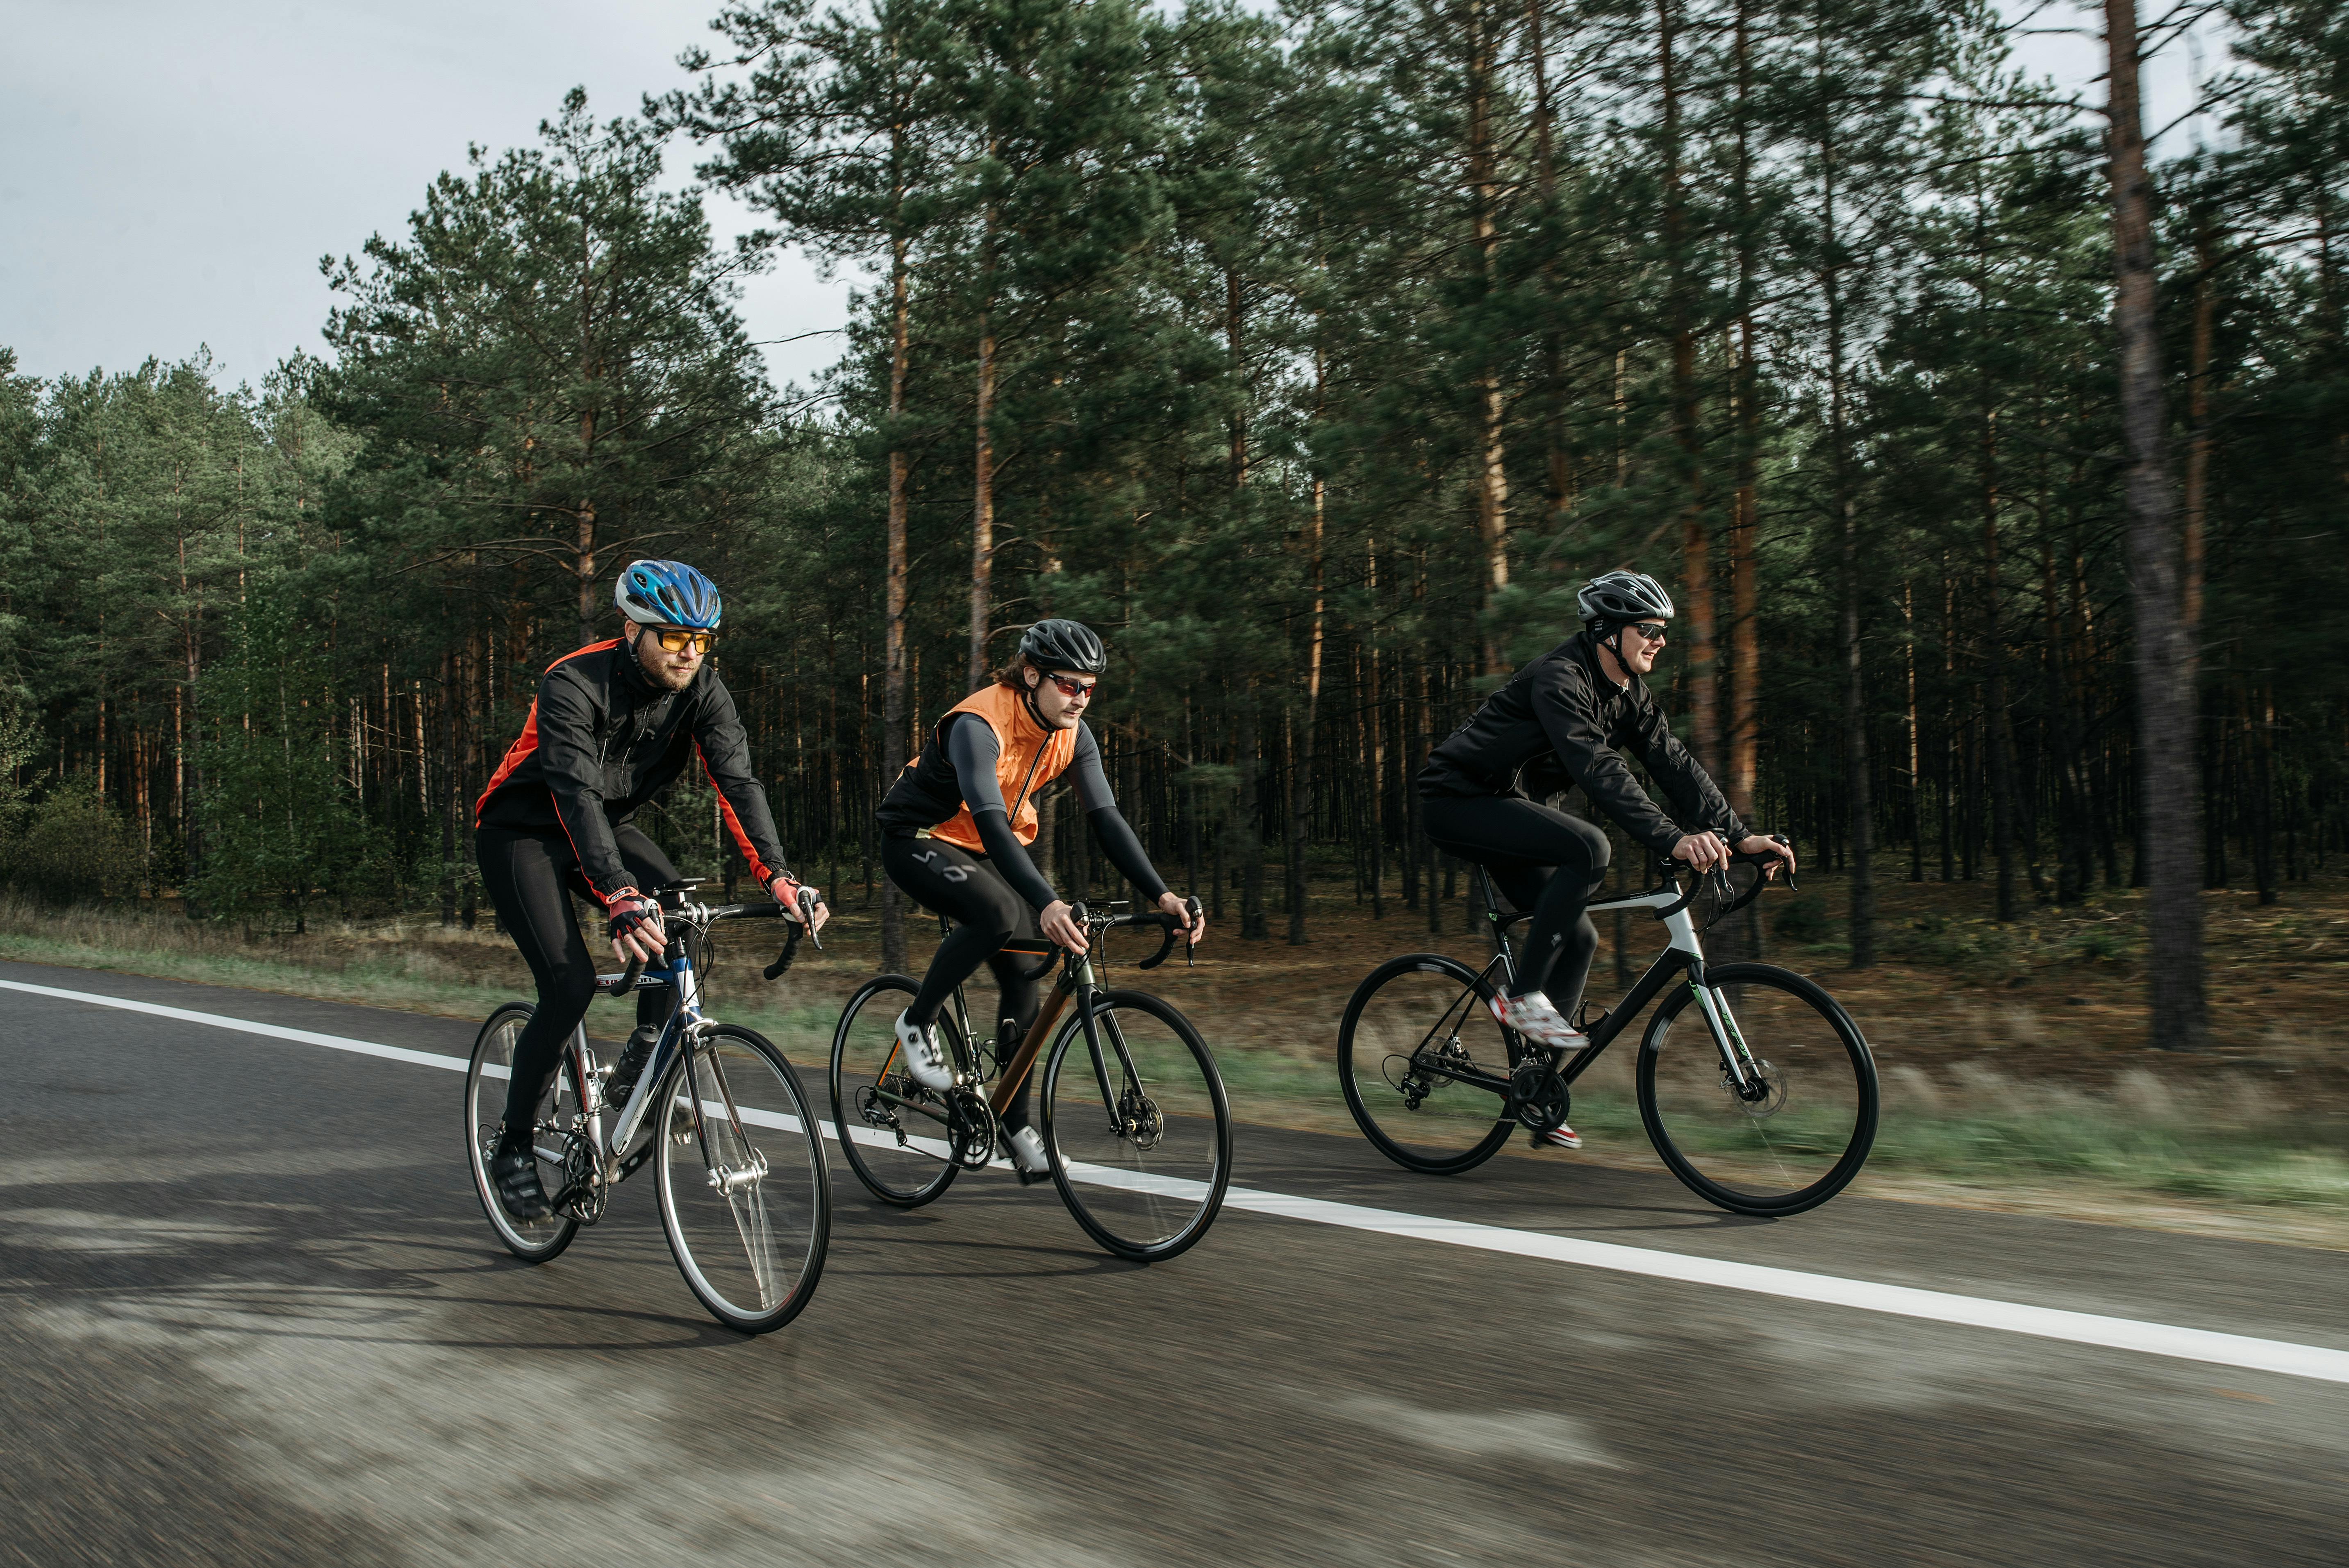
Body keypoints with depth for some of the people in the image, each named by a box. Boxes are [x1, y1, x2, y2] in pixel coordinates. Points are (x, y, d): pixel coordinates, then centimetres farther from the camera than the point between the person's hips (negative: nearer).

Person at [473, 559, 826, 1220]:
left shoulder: (702, 689, -14)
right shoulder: (574, 684, -29)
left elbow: (736, 779, -23)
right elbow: (577, 793, -41)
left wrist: (776, 875, -39)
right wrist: (620, 897, -54)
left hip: (606, 825, 5)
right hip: (522, 835, -5)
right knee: (571, 986, -18)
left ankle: (640, 1066, -5)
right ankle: (513, 1147, 0)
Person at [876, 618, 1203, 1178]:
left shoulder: (1072, 734, -9)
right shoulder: (979, 725, -31)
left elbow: (1105, 817, -11)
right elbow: (990, 820, -42)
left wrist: (1160, 894, -24)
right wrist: (1047, 903, -55)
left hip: (986, 852, 7)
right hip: (920, 840, -7)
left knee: (1023, 980, -3)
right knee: (998, 914, -35)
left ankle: (1017, 1128, 8)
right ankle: (918, 1023, -12)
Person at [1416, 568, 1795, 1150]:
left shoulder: (1627, 694, 4)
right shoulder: (1560, 678, -24)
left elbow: (1674, 764, -1)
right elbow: (1599, 770, -36)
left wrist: (1739, 836, -11)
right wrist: (1674, 839, -44)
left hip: (1502, 807, 9)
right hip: (1457, 801, -9)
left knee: (1579, 938, 3)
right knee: (1588, 848, -30)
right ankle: (1523, 996, -18)